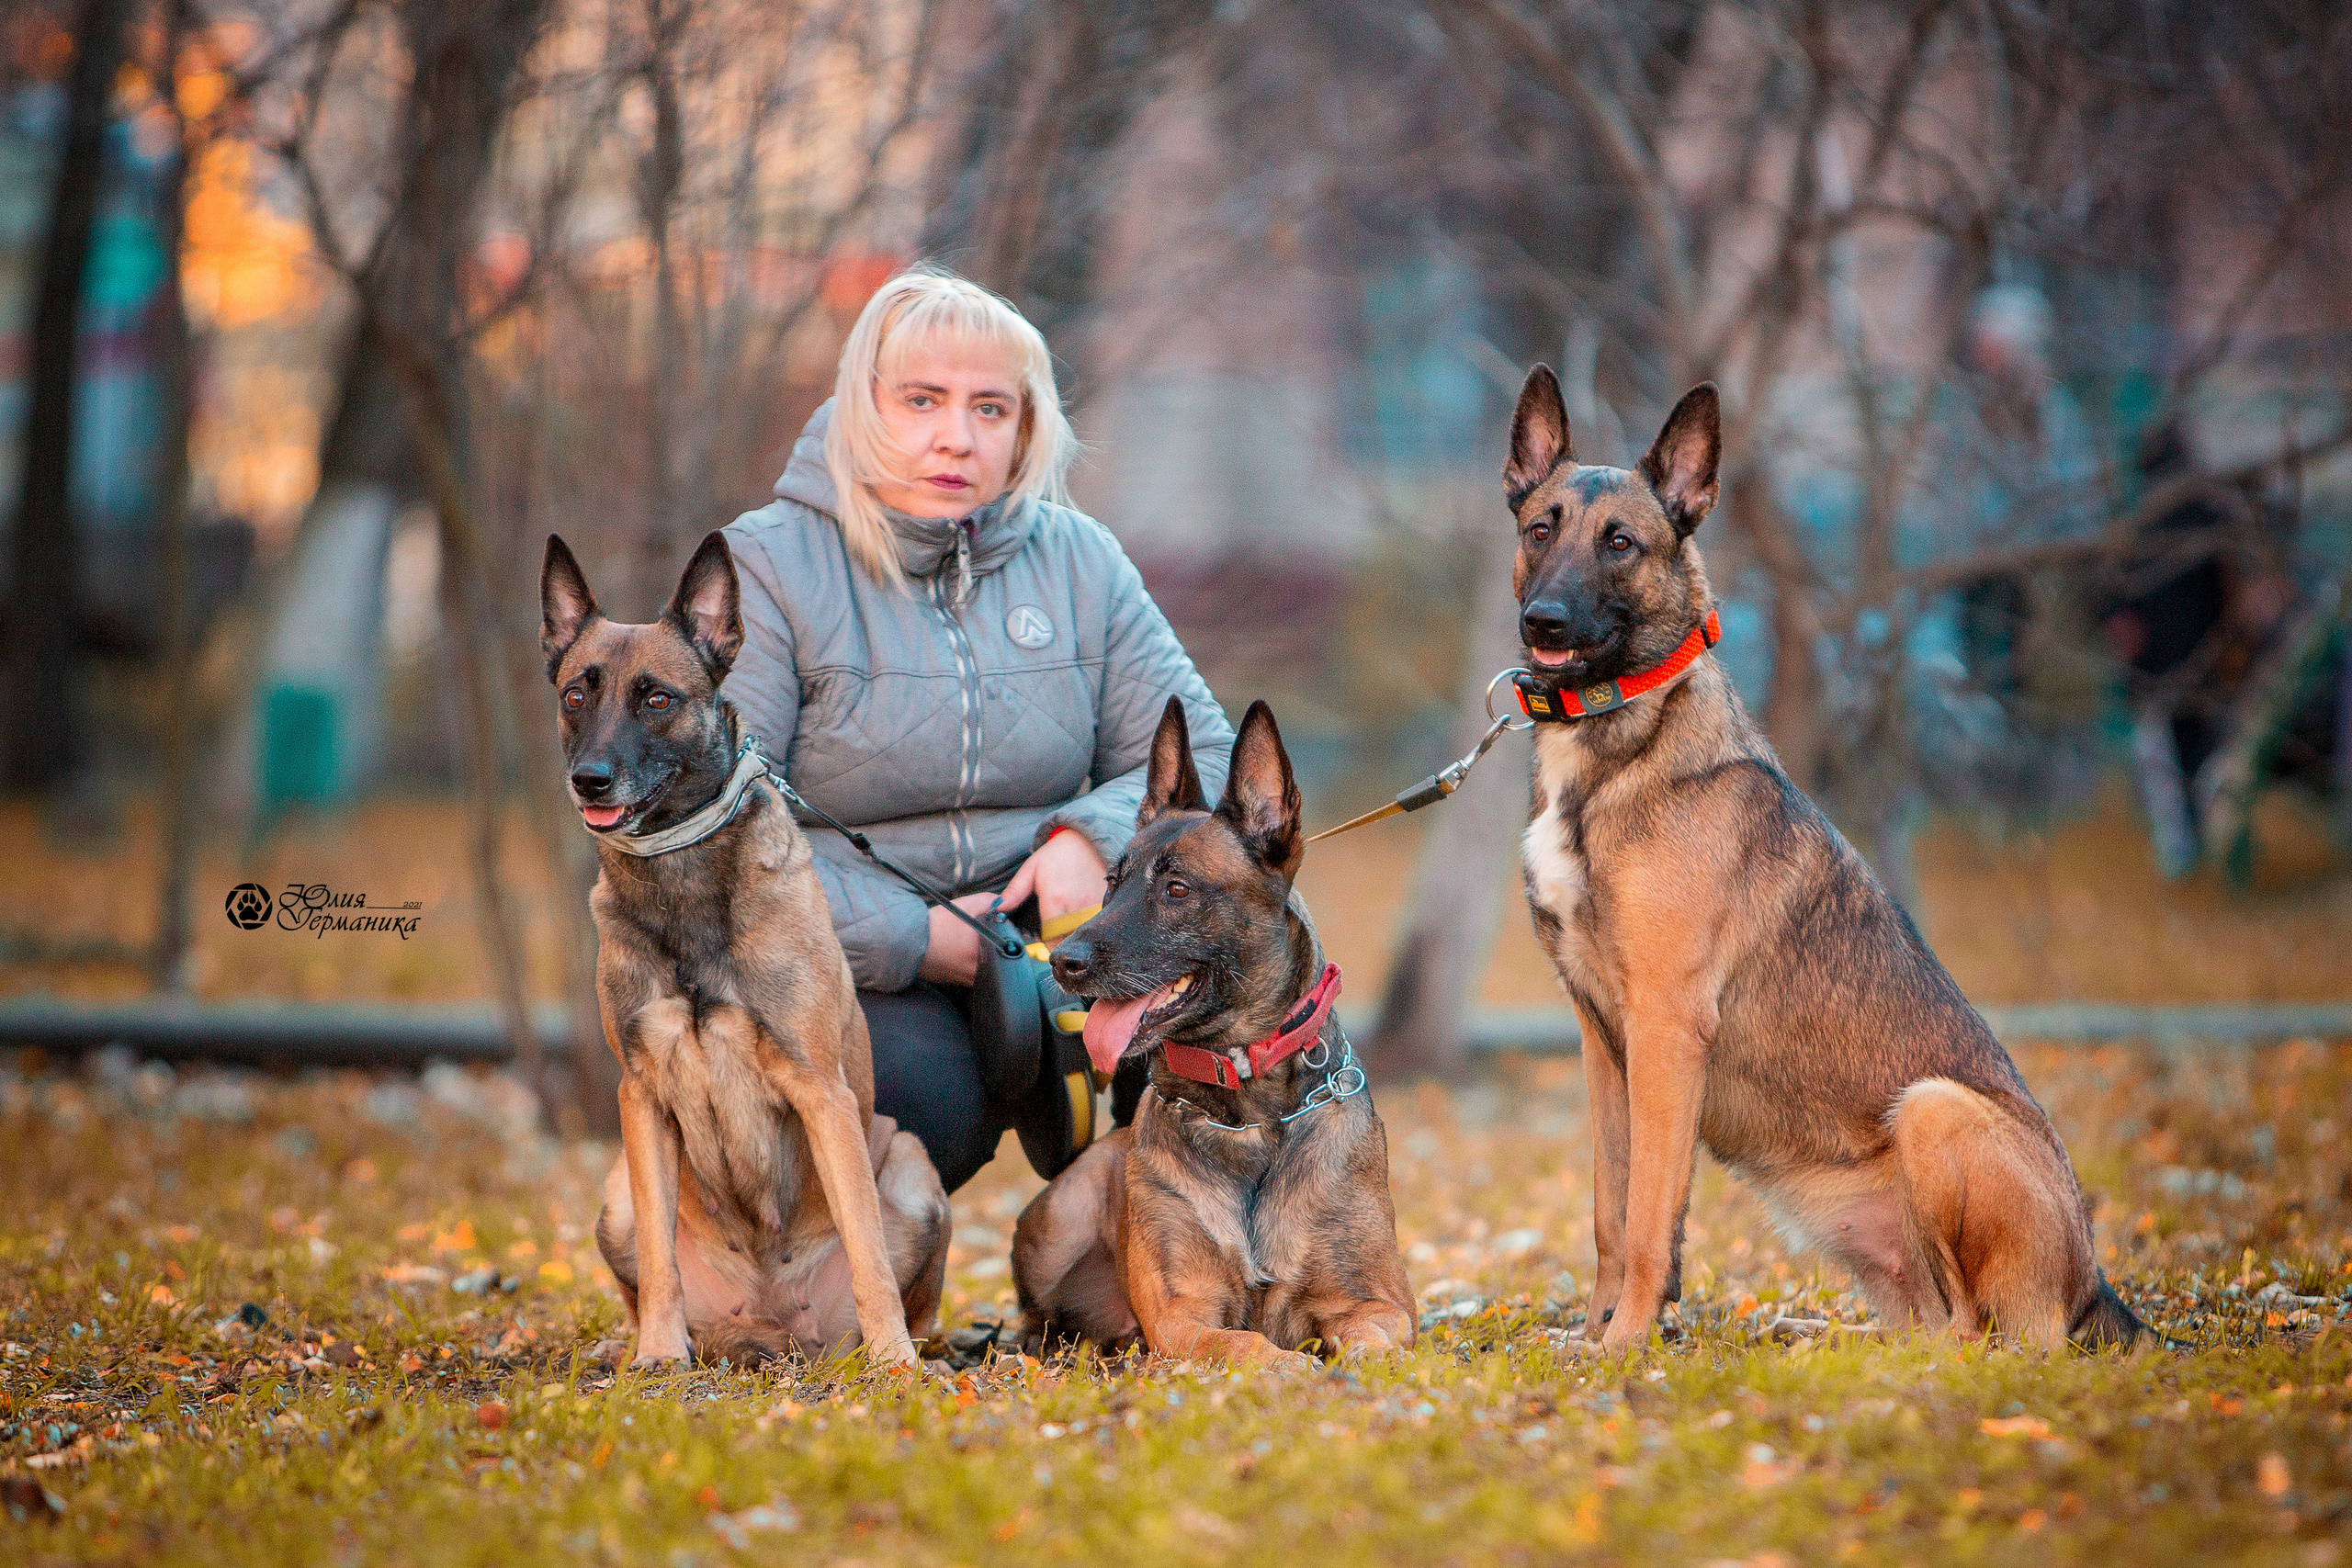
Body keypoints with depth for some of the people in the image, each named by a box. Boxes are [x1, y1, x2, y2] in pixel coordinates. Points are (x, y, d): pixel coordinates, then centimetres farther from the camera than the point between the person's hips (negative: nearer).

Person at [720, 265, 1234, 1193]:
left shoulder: (1077, 559, 8)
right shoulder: (766, 568, -7)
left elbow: (1200, 753, 8)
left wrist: (1094, 837, -15)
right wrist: (908, 939, -21)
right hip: (845, 974, -4)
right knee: (928, 1093, -36)